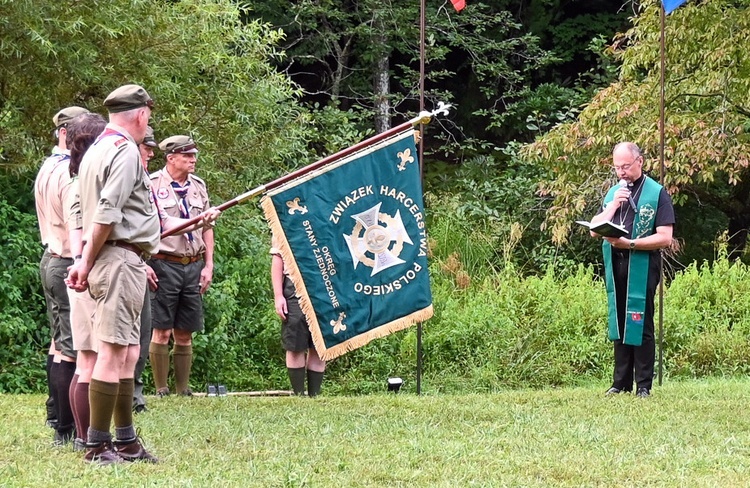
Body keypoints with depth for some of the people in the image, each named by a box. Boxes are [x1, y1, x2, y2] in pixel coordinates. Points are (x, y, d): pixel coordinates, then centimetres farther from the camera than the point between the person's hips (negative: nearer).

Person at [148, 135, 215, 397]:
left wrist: (208, 265, 11)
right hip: (165, 265, -5)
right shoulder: (153, 185, -6)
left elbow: (207, 228, 18)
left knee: (185, 334, 8)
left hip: (193, 266, 6)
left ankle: (184, 390, 13)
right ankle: (161, 390, 2)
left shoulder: (198, 186, 13)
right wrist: (145, 265, -14)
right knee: (162, 332, -3)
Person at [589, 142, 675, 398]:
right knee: (618, 325, 7)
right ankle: (621, 383, 12)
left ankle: (644, 385, 0)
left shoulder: (657, 194, -2)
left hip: (642, 267, -5)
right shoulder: (613, 193, 15)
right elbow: (594, 230, 9)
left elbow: (665, 238, -10)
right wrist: (613, 205, -5)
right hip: (614, 268, 5)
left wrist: (630, 244, -18)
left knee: (640, 326, -4)